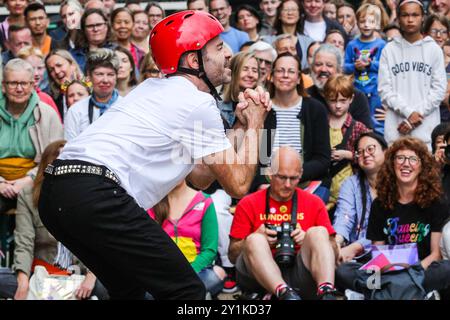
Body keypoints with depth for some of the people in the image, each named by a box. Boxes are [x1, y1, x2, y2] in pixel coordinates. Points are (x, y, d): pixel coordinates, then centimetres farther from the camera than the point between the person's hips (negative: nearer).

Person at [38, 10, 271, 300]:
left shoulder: (154, 88, 25)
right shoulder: (198, 104, -1)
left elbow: (200, 178, 29)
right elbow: (238, 185, 2)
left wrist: (241, 125, 24)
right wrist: (254, 126, 15)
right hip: (97, 197, -10)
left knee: (129, 289, 26)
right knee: (187, 291, -6)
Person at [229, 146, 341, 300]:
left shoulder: (314, 203, 16)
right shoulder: (248, 204, 12)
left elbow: (333, 252, 13)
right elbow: (233, 254, 12)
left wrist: (309, 240, -7)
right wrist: (257, 239, -8)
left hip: (299, 273, 1)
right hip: (259, 274, -1)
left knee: (319, 232, -21)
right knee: (255, 240, -28)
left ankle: (326, 293, -47)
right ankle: (285, 293, -55)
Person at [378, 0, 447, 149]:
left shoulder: (434, 49, 5)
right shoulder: (389, 50, 5)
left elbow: (439, 88, 1)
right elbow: (384, 89, 0)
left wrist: (418, 114, -9)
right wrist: (408, 112, -11)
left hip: (427, 129, 0)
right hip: (396, 128, 0)